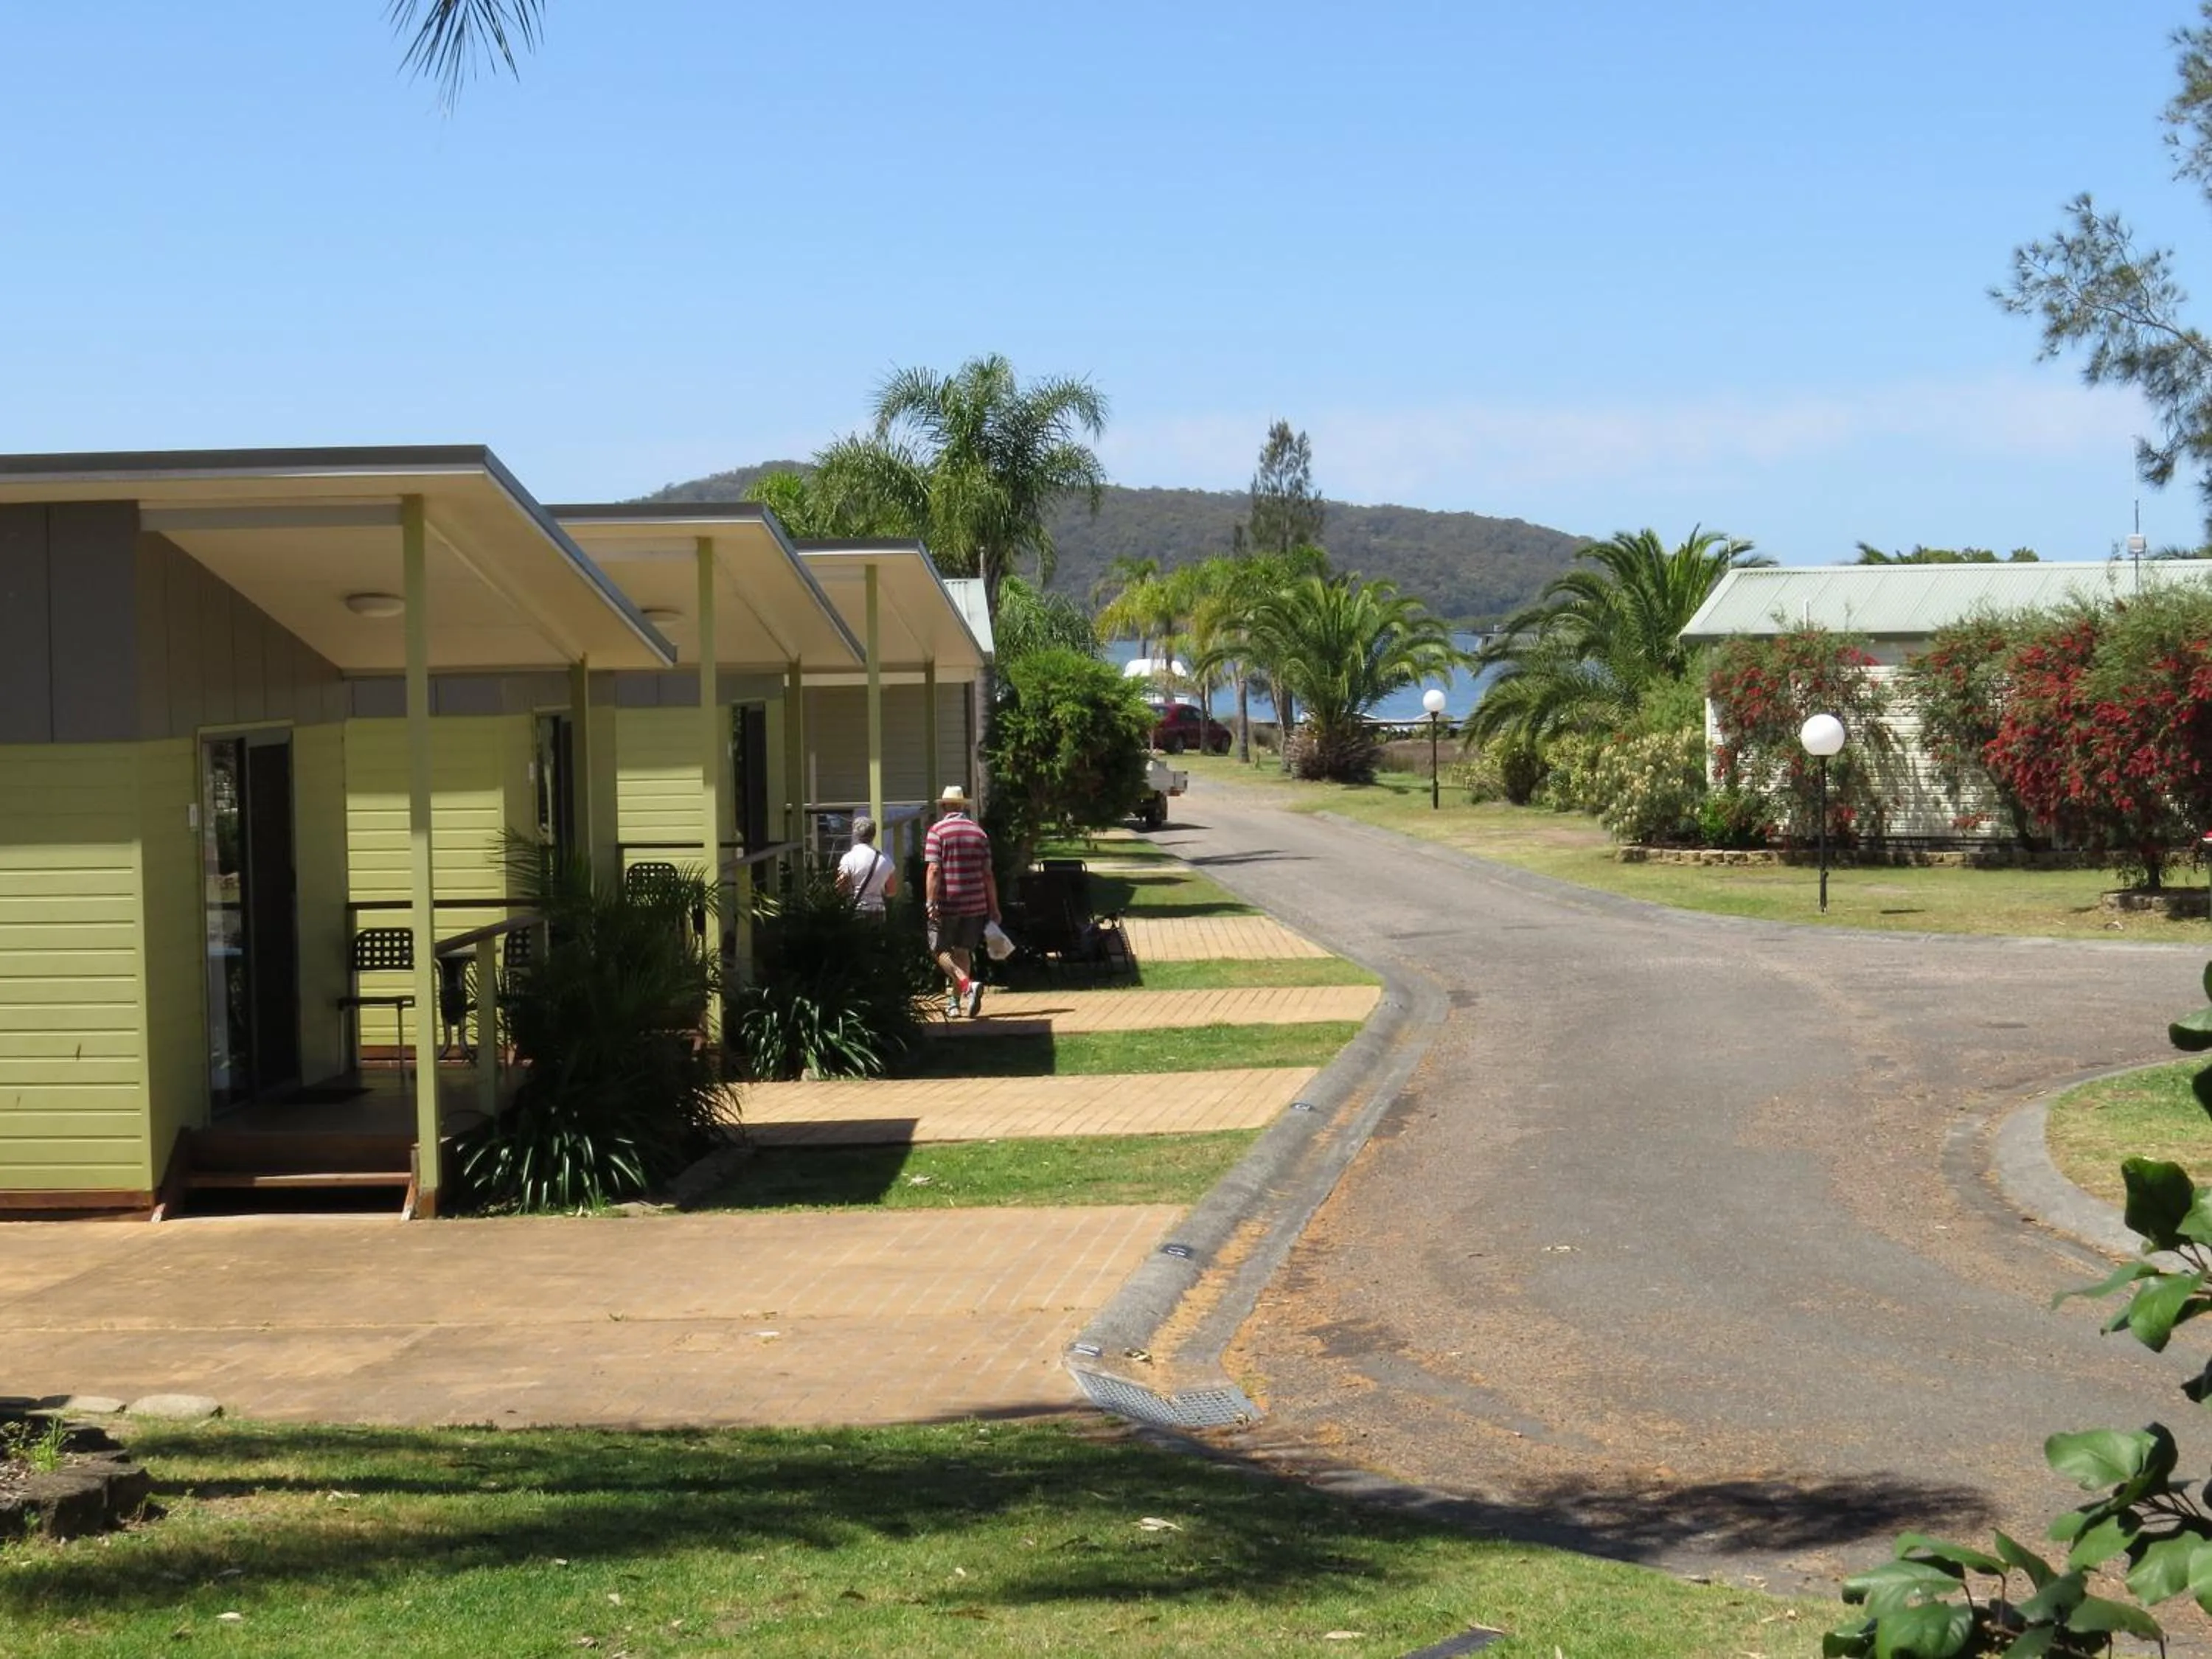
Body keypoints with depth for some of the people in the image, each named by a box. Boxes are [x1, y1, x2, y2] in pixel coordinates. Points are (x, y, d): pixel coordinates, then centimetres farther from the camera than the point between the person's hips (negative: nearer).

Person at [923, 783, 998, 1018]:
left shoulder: (937, 831, -4)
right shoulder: (979, 832, 8)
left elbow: (934, 870, -14)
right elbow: (988, 874, 7)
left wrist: (931, 902, -16)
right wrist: (994, 907, 12)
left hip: (947, 902, -4)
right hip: (975, 903, 4)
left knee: (940, 949, 5)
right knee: (963, 950, 13)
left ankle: (967, 984, -16)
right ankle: (955, 1003, 14)